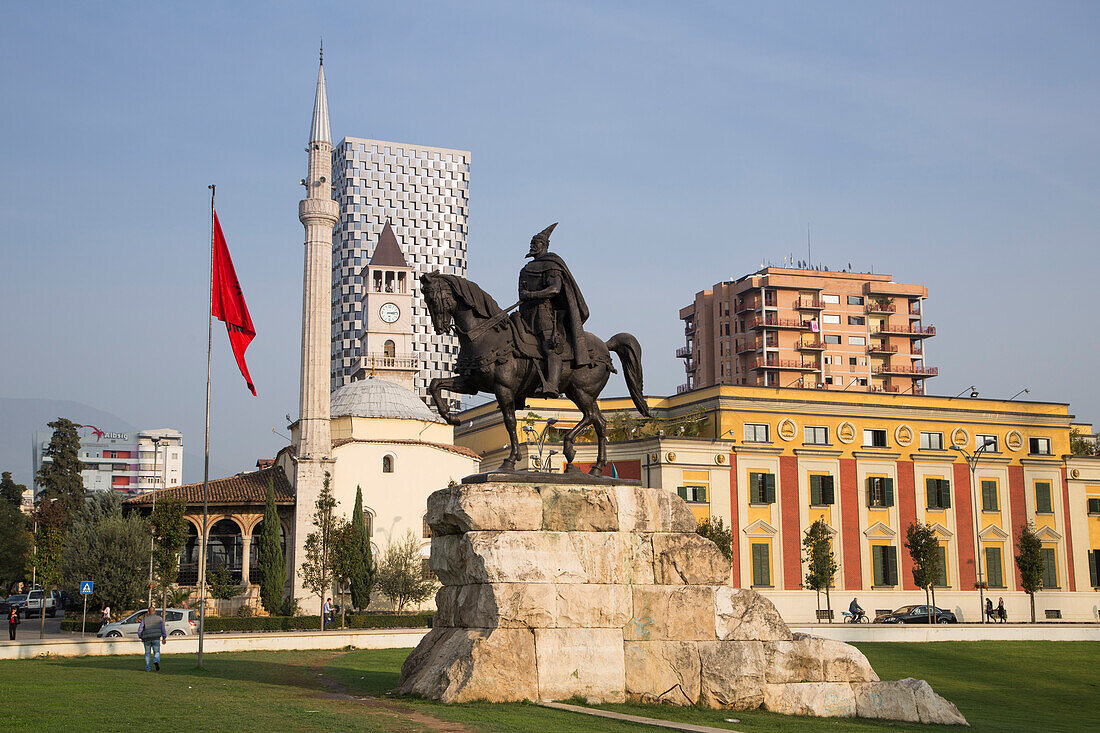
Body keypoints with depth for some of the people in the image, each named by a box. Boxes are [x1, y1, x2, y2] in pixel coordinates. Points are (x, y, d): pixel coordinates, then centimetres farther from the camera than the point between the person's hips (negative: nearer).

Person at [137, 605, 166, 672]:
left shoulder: (145, 619, 5)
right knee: (157, 652, 8)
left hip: (146, 639, 1)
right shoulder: (159, 618, 6)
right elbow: (163, 629, 5)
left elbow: (140, 630, 2)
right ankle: (156, 661, -22)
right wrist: (164, 638, 11)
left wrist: (141, 638, 15)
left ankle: (148, 668, 10)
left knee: (147, 653, 12)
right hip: (156, 638, 0)